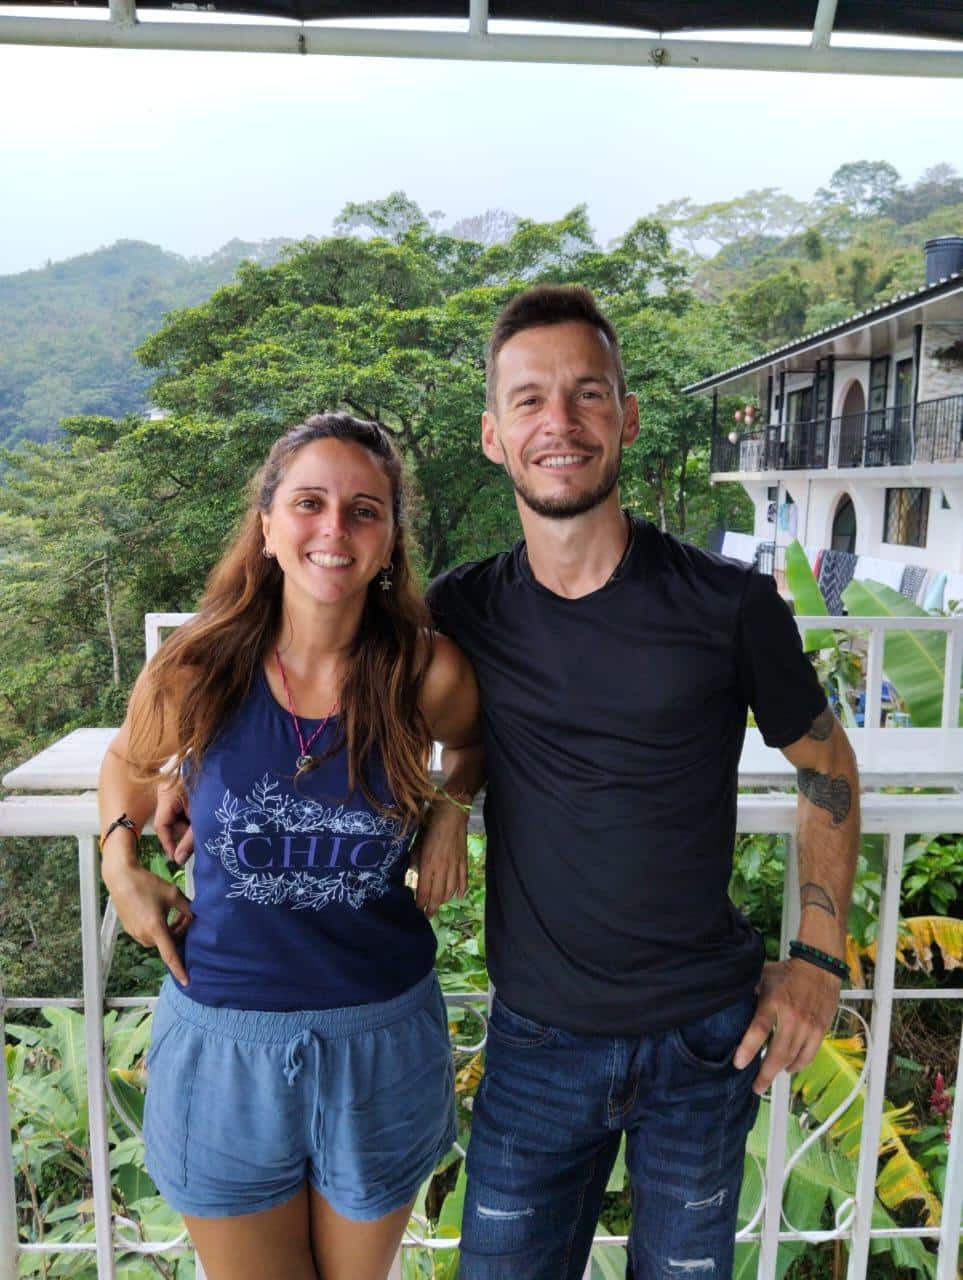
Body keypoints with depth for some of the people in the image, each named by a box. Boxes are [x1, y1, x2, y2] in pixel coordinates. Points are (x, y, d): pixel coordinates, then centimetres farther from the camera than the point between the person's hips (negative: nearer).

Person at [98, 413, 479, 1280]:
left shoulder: (426, 677, -15)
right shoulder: (193, 676, -13)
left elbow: (477, 743, 9)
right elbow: (129, 764, 9)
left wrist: (452, 806, -8)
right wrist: (121, 859, -5)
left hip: (380, 1045, 0)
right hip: (223, 1044, 1)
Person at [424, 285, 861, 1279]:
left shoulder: (730, 605, -12)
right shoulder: (460, 613, -7)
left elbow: (827, 770, 1)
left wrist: (817, 957, -2)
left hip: (705, 1037, 0)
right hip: (537, 1036, 1)